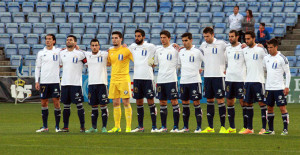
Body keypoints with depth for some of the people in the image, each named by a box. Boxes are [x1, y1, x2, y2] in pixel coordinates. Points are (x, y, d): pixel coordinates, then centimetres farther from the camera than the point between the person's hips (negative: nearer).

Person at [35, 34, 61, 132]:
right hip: (43, 82, 2)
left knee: (56, 102, -4)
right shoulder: (41, 53, 9)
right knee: (44, 103, 4)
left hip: (55, 81, -2)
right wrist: (37, 81, 4)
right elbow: (37, 67, 11)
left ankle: (57, 126, 2)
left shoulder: (58, 51, 4)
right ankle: (45, 126, 12)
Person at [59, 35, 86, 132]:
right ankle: (65, 126, 11)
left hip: (76, 83, -4)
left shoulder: (80, 53, -2)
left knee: (79, 104, -4)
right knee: (66, 105, 7)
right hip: (65, 83, 4)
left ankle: (82, 126, 1)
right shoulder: (61, 53, 11)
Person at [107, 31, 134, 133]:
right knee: (115, 103, 6)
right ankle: (117, 127, 13)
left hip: (124, 79, -6)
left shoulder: (126, 50, -5)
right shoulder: (110, 51, 12)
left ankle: (128, 127, -3)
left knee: (126, 102, -6)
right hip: (113, 80, 6)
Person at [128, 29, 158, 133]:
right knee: (139, 102, 8)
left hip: (148, 77, -5)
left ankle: (154, 126, -4)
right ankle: (140, 127, 15)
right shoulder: (133, 47, 12)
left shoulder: (150, 47, -2)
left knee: (150, 101, -5)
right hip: (137, 77, 5)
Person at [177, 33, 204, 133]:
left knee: (196, 103, -5)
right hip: (183, 81, 5)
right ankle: (185, 127, 14)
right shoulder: (181, 52, 11)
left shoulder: (197, 52, -5)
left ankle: (199, 127, -2)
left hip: (195, 80, -5)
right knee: (185, 103, 8)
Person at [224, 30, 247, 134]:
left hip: (240, 79, -6)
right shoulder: (227, 49, 13)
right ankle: (232, 127, 12)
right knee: (229, 102, 6)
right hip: (229, 78, 6)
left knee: (243, 102, -4)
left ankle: (246, 127, 0)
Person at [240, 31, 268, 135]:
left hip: (258, 80, -6)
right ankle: (249, 128, 12)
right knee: (248, 103, 7)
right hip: (248, 80, 6)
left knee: (261, 103, -5)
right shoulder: (244, 50, 11)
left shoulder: (260, 49, -6)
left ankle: (264, 128, -4)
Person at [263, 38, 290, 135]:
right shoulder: (266, 58, 10)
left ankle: (285, 129, -4)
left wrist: (287, 86, -11)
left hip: (279, 87, -6)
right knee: (269, 108, 7)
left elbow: (288, 73, -5)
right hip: (269, 87, 6)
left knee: (282, 108, -7)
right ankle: (270, 129, 14)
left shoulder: (282, 58, -7)